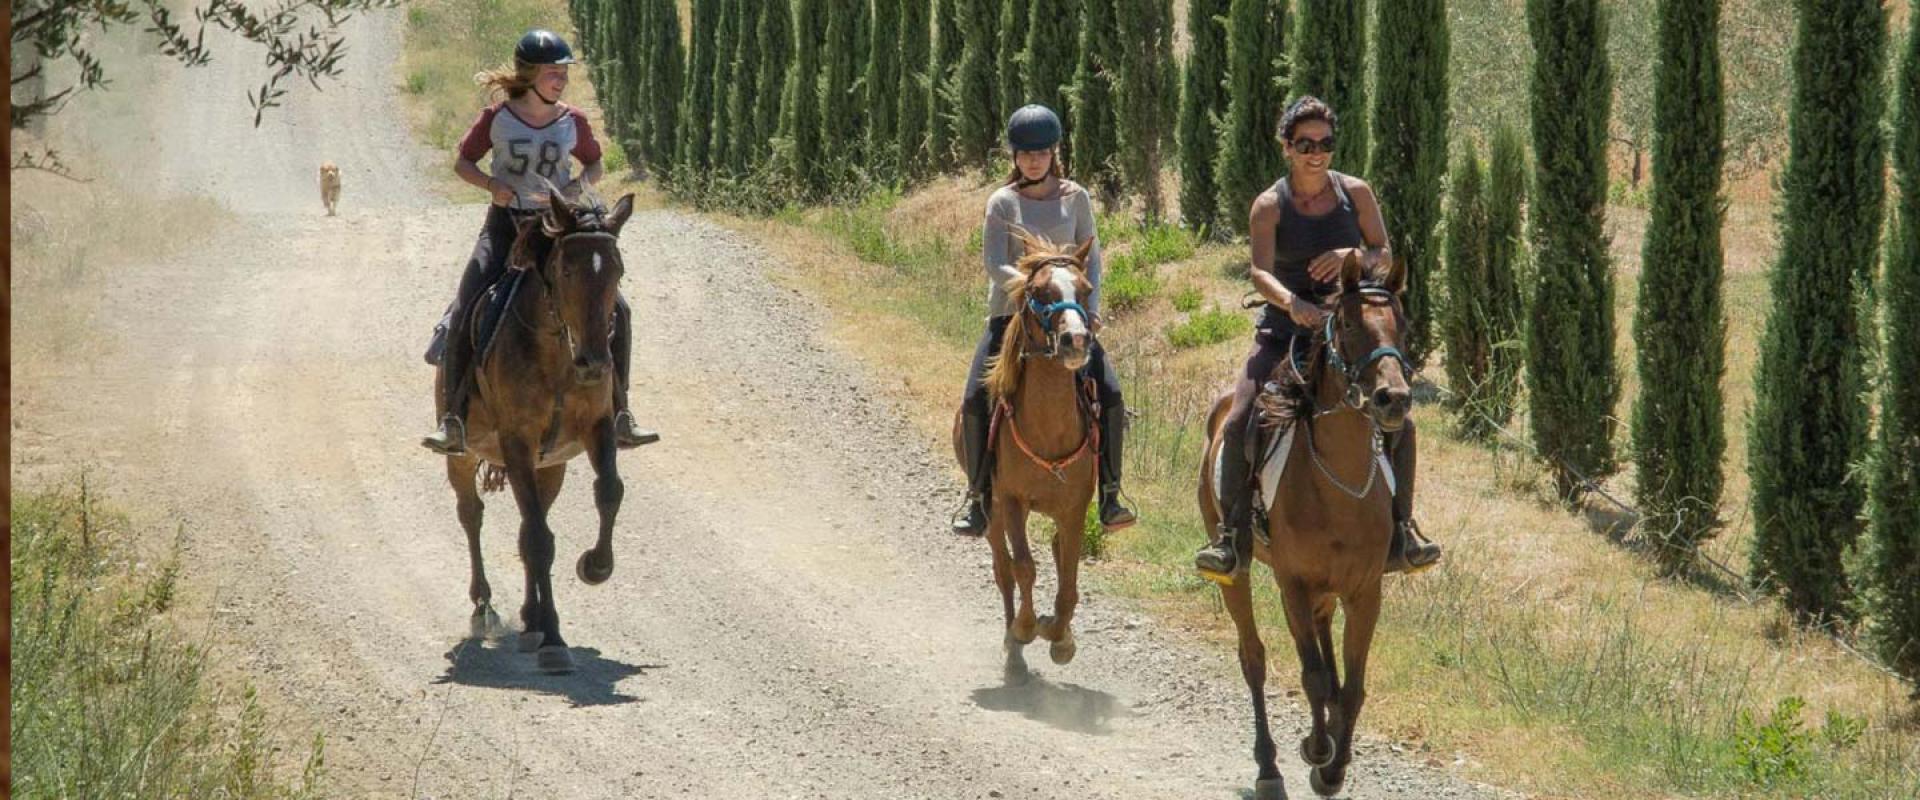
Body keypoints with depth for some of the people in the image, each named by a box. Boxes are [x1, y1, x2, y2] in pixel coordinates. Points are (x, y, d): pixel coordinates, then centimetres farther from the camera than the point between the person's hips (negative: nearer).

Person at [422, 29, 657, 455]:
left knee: (617, 311, -11)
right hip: (505, 224, -2)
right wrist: (491, 184, -15)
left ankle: (619, 416, 0)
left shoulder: (572, 122, 1)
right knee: (463, 316, -20)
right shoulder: (497, 118, -4)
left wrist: (579, 185, -8)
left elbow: (594, 165, 15)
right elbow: (462, 163, 5)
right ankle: (454, 420, -12)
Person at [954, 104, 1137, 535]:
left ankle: (1109, 494, -7)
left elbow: (1092, 257, 8)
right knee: (976, 399, -16)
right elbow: (995, 267, -9)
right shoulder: (1003, 203, -1)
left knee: (1110, 393, -15)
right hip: (1011, 312, -1)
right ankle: (978, 495, -4)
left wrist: (1091, 306, -8)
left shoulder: (1075, 198, 6)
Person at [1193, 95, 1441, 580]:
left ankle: (1400, 531, 6)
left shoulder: (1355, 194, 1)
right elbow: (1260, 272, -19)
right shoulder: (1270, 205, -6)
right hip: (1285, 328, -1)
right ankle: (1232, 537, -10)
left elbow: (1385, 255, 3)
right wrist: (1292, 303, -41)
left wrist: (1354, 257, -21)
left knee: (1399, 422, -12)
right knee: (1239, 422, -19)